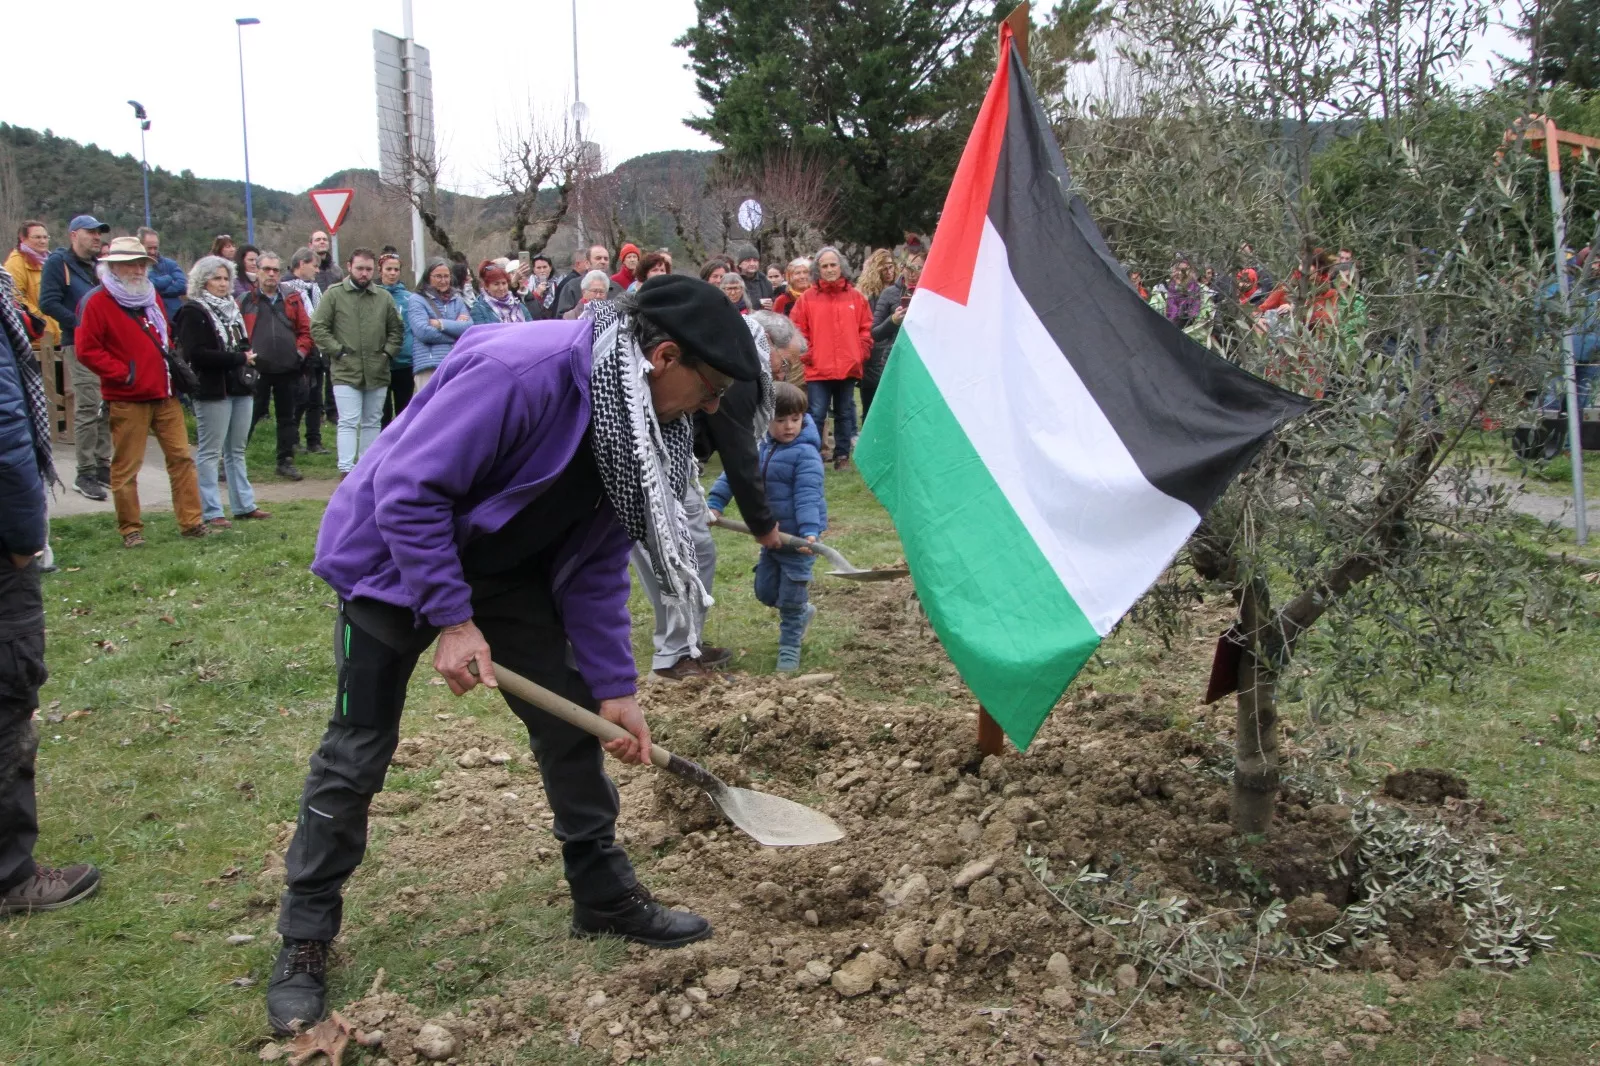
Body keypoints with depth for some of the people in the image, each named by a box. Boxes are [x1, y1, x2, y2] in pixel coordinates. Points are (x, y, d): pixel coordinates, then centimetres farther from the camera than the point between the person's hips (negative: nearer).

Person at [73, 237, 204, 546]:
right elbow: (87, 349, -11)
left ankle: (192, 521, 7)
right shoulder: (98, 303, -6)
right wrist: (123, 373, -14)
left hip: (166, 395, 6)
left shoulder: (152, 297, 15)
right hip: (127, 400, -6)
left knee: (181, 457, 3)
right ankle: (131, 529, 9)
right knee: (126, 467, 1)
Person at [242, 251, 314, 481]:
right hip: (256, 369, -3)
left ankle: (286, 461, 20)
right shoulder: (246, 299, 0)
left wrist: (301, 351, -3)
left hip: (288, 369, 3)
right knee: (248, 416, 1)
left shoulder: (292, 298, 8)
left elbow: (306, 330, 9)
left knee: (288, 417, 10)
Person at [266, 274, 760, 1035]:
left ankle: (604, 895, 22)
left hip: (506, 566, 7)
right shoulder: (517, 370, -35)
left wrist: (614, 687, -6)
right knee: (358, 752, -1)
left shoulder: (635, 423, -9)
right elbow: (407, 489, -32)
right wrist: (451, 618, -29)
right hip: (394, 558, -7)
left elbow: (595, 566, -3)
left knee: (571, 720, 5)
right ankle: (304, 938, 17)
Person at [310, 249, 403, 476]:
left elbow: (396, 330, 17)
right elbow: (318, 328, -2)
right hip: (345, 372, -4)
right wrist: (338, 351, -8)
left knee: (372, 422, 11)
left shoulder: (384, 297, 10)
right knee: (349, 422, -9)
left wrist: (388, 352, 3)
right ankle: (347, 470, -10)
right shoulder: (334, 294, 0)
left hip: (377, 372, 4)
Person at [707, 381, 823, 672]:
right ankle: (803, 612, 42)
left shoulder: (806, 453, -18)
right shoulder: (759, 448, 4)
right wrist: (714, 503, -6)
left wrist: (810, 531, -36)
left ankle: (789, 647, 17)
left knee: (790, 596, 0)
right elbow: (734, 473, 6)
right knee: (765, 590, 16)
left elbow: (807, 495, -26)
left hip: (798, 536, -7)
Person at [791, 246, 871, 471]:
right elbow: (798, 331, 0)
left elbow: (866, 329, 8)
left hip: (848, 368, 2)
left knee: (844, 414, 11)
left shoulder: (856, 296, 6)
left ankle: (842, 455, 21)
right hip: (817, 369, -2)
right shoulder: (808, 298, 0)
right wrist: (807, 355, -7)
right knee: (816, 415, -4)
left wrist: (861, 354, -1)